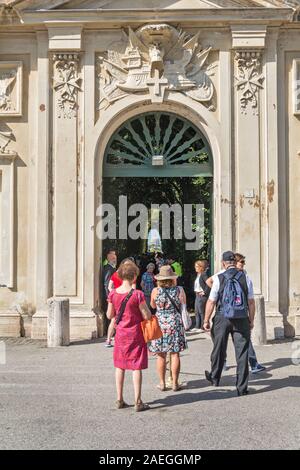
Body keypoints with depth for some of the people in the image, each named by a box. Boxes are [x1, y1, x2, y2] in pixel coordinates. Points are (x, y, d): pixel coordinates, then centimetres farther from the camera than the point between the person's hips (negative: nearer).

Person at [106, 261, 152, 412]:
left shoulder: (113, 293, -3)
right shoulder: (137, 294, -17)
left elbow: (110, 315, 4)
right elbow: (147, 316, -13)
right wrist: (143, 304, 3)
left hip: (120, 333, 4)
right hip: (135, 334, -4)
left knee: (120, 366, 14)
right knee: (136, 367, 3)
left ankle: (119, 400, 21)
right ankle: (138, 402, 6)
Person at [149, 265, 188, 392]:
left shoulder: (155, 291, -7)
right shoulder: (179, 290, -7)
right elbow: (184, 305, 11)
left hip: (160, 323, 0)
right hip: (175, 323, 0)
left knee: (161, 355, 8)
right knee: (175, 354, 7)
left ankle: (162, 383, 13)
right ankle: (175, 383, 11)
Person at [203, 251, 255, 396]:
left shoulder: (219, 278, -6)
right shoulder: (245, 278, -1)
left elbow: (211, 301, -5)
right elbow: (251, 302, 3)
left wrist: (206, 320, 5)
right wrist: (251, 320, 14)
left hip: (222, 318, -1)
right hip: (242, 319, 1)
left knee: (219, 350, 17)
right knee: (242, 353, 6)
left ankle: (214, 378, 36)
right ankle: (242, 387, 9)